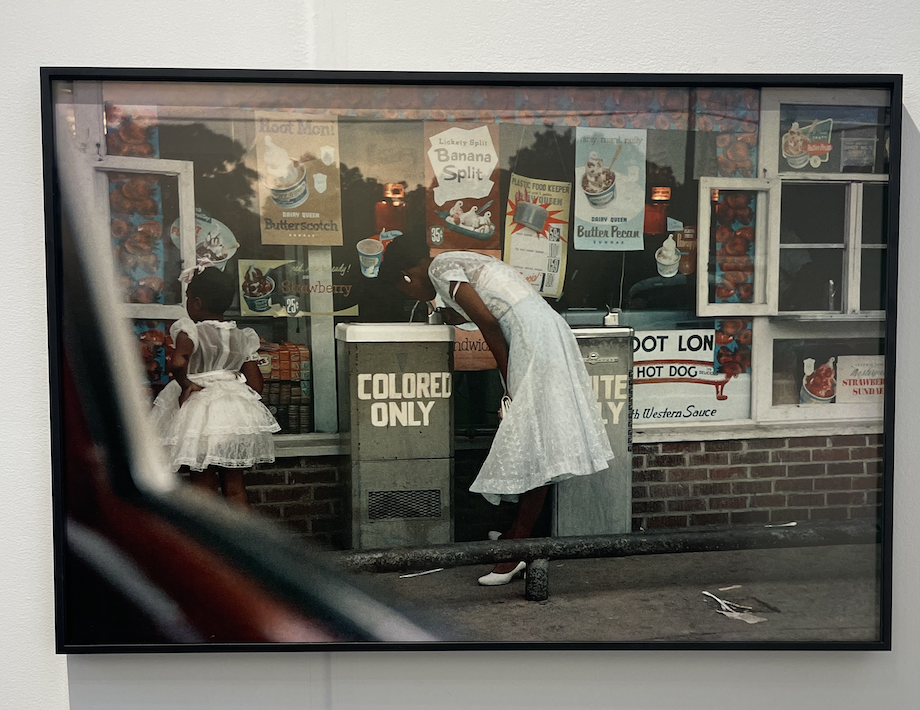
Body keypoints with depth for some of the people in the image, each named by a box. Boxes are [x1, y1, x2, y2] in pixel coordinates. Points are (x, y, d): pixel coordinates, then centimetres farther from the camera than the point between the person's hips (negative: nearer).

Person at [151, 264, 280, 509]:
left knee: (203, 486, 8)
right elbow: (255, 383, 3)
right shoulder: (242, 337, 2)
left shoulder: (190, 331, -12)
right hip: (238, 415, 4)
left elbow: (178, 363, -32)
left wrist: (185, 383, -14)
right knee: (235, 486, 13)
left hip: (199, 410, -4)